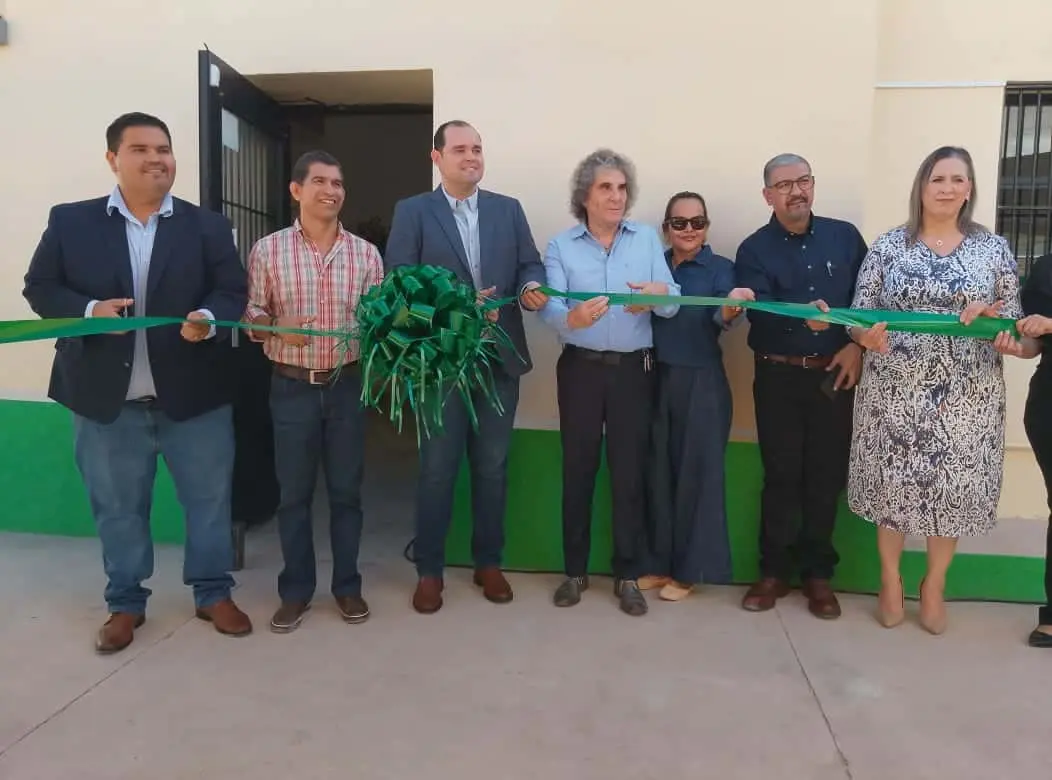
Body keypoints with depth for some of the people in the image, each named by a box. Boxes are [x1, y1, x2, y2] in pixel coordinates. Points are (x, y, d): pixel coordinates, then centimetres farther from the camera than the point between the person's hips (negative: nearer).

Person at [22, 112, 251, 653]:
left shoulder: (207, 225, 4)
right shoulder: (70, 221, 4)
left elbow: (232, 290, -1)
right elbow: (39, 288, 5)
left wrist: (207, 319, -23)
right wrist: (88, 311, -15)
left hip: (193, 393, 0)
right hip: (107, 397, 1)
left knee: (209, 499, 9)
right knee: (117, 507, 13)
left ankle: (213, 593, 28)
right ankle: (125, 603, 32)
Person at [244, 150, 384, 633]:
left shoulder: (366, 253, 2)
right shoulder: (268, 250, -1)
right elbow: (252, 315, 0)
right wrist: (277, 327, -19)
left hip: (347, 384, 1)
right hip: (291, 386, -1)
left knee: (346, 490, 10)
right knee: (294, 493, 8)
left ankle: (347, 585, 25)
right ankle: (295, 590, 23)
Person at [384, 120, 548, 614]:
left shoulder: (509, 209, 10)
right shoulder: (412, 212, 0)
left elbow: (530, 264, 6)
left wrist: (532, 287, -18)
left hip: (499, 357, 3)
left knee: (492, 467, 12)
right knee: (437, 470, 6)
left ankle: (489, 563, 27)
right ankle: (429, 570, 20)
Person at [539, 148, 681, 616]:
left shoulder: (647, 239, 5)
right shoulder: (560, 246, 3)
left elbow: (672, 306, -3)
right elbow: (548, 308, -12)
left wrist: (659, 292, -27)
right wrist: (572, 318, -35)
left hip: (634, 369, 0)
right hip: (580, 368, 0)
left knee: (629, 471, 4)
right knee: (577, 469, 6)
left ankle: (628, 574, 17)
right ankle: (575, 570, 21)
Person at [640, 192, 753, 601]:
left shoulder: (721, 268, -3)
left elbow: (719, 316, -20)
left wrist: (731, 308, -41)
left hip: (702, 382, -3)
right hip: (656, 379, 4)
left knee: (697, 473, 5)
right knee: (660, 472, 10)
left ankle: (688, 570, 18)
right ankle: (661, 562, 24)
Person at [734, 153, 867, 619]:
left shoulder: (845, 236, 7)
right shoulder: (754, 249, 0)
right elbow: (758, 312, -15)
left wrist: (858, 345, -6)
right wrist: (802, 315, -33)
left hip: (834, 374, 2)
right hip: (778, 377, -1)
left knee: (826, 476, 6)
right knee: (781, 476, 4)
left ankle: (817, 572, 20)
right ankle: (774, 570, 17)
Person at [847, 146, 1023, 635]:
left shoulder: (994, 249, 6)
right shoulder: (889, 245, 2)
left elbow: (1013, 320, 8)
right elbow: (859, 314, 0)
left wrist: (991, 316, -15)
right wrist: (867, 336, -22)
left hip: (966, 396, 1)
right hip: (895, 392, -1)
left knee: (954, 487, 7)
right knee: (893, 483, 5)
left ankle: (934, 587, 29)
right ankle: (890, 582, 26)